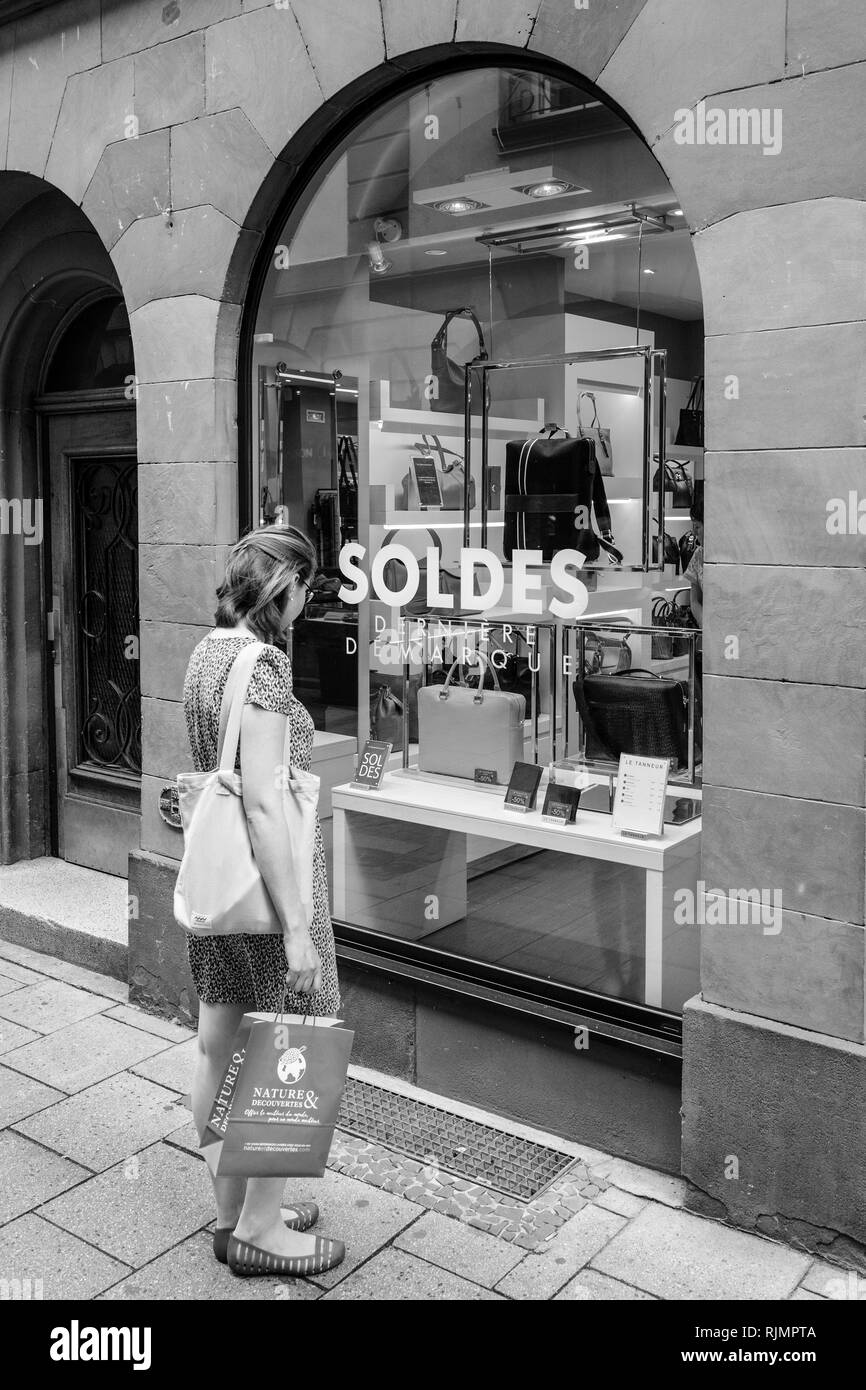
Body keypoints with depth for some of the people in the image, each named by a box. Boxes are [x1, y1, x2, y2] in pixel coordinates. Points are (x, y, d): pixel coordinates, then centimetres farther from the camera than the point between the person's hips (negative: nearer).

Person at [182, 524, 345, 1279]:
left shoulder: (206, 651, 8)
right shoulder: (263, 663, -20)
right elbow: (264, 801, -24)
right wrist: (296, 926, -22)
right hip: (266, 871, -9)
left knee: (218, 1042, 17)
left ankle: (233, 1207, 34)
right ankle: (259, 1227, 20)